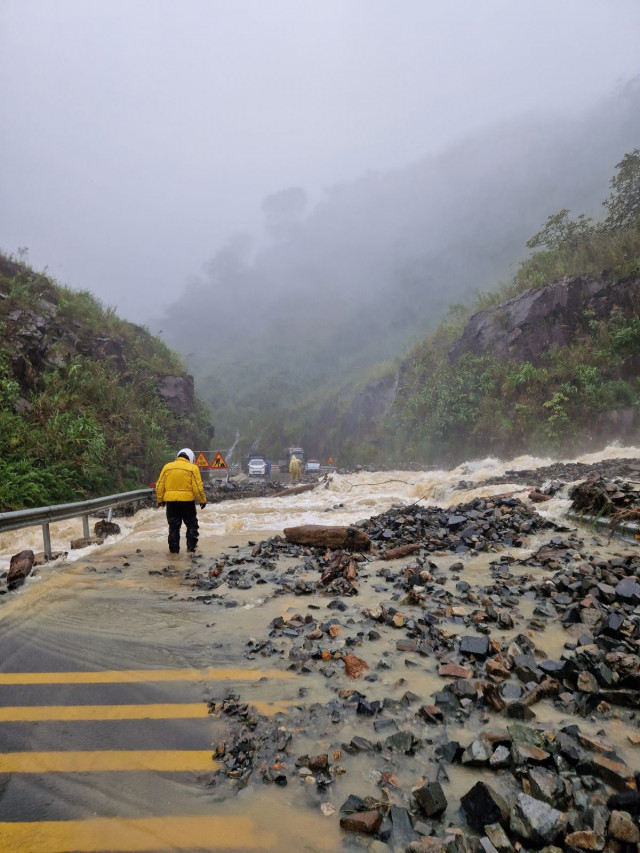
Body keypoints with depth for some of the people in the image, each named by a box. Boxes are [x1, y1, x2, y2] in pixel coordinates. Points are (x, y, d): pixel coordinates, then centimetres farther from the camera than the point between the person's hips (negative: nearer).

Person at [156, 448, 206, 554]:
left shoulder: (167, 467, 6)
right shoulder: (193, 468, -4)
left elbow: (159, 486, 7)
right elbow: (198, 487, -8)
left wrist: (160, 500, 16)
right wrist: (202, 500, 1)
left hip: (170, 501, 3)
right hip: (187, 500, -3)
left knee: (173, 526, 12)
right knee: (192, 525, 11)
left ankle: (174, 549, 15)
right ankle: (191, 547, 8)